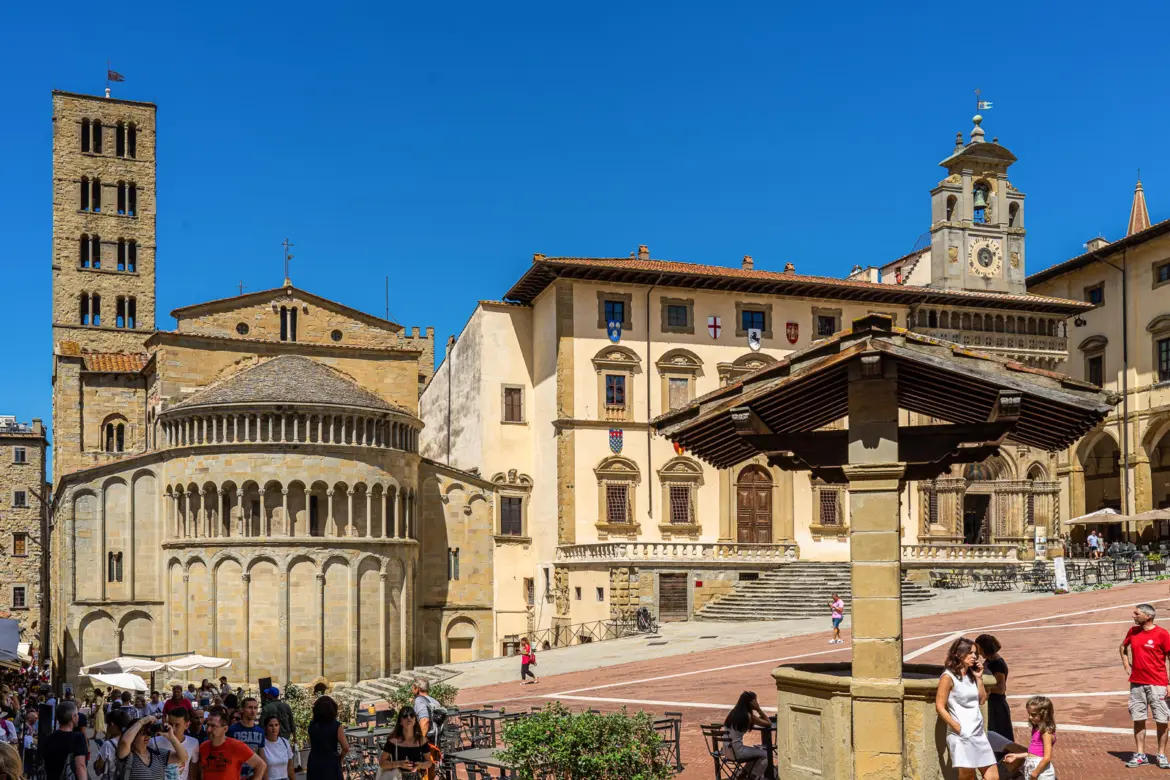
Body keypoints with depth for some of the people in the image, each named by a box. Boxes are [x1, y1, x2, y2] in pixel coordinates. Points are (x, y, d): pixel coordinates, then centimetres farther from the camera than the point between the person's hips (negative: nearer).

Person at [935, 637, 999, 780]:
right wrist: (958, 728, -15)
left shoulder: (971, 675, 13)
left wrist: (978, 678, 5)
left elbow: (982, 700, 14)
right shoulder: (948, 677, -9)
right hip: (961, 735, -8)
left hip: (979, 732, 8)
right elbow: (940, 706, -12)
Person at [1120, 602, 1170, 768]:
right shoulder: (1133, 631, 7)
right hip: (1136, 683, 5)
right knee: (1138, 719, 6)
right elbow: (1123, 646, 26)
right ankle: (1140, 755, 12)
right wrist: (1126, 663, 12)